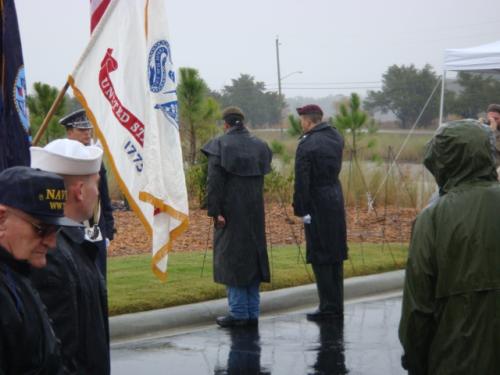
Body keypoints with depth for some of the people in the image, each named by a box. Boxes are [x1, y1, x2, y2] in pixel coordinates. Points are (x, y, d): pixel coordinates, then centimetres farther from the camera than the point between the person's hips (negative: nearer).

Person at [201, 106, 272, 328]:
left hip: (230, 212, -5)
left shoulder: (220, 145, -9)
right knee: (252, 257, 12)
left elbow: (215, 182, -16)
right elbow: (262, 178, 8)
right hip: (254, 212, 5)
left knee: (231, 259, 0)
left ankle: (238, 313, -1)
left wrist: (215, 211, -17)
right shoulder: (259, 146, 8)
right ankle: (252, 313, 14)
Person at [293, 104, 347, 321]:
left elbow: (302, 182, -18)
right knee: (336, 256, 13)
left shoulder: (307, 145, -16)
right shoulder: (336, 137, 6)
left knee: (320, 257, -1)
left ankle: (328, 308, 0)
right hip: (336, 200, 8)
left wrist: (300, 210, -11)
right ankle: (337, 306, 19)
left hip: (317, 205, -7)